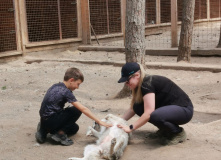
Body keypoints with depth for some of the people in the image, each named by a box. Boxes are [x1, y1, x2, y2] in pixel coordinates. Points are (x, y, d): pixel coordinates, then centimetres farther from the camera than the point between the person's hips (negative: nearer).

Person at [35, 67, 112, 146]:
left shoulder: (55, 86, 10)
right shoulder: (66, 92, -15)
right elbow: (83, 109, -17)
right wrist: (99, 121, -14)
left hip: (44, 120, 9)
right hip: (50, 121, -9)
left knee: (74, 128, 19)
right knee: (77, 111, -6)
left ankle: (44, 131, 12)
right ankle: (60, 133, -5)